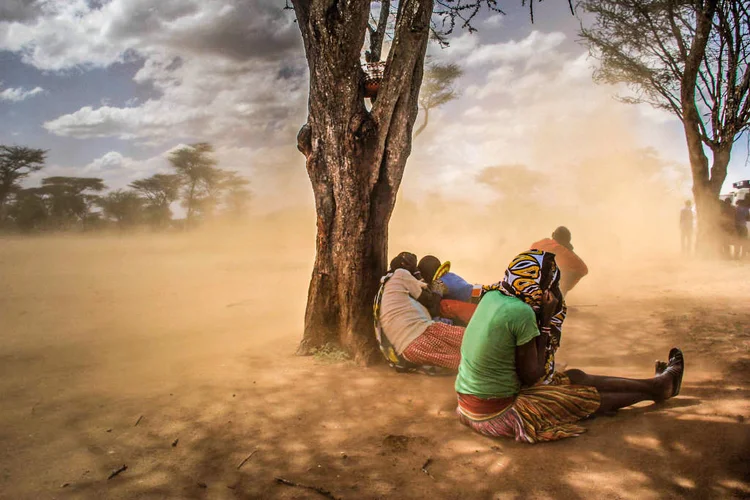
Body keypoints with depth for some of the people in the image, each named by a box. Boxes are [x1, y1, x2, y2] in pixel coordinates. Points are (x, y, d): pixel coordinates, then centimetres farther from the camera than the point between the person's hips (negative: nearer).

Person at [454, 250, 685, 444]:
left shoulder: (491, 297, -1)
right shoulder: (521, 312, -25)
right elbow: (531, 377, -14)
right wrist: (545, 322, -11)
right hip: (496, 416, -7)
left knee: (576, 378, 18)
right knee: (589, 398, 10)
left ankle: (653, 384, 34)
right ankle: (656, 389, 33)